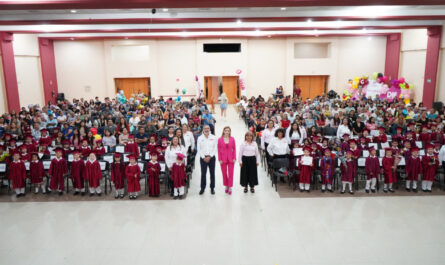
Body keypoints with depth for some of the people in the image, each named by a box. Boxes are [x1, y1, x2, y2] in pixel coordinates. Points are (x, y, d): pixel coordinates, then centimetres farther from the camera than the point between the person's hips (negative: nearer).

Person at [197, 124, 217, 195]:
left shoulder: (214, 137, 2)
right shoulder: (200, 138, 3)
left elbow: (215, 148, -1)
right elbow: (199, 149, 2)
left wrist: (210, 156, -9)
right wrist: (204, 157, -7)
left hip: (211, 157, 0)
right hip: (203, 157, 0)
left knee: (212, 173, 5)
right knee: (203, 173, 1)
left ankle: (212, 188, 14)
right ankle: (202, 188, 11)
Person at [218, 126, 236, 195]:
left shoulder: (232, 139, -1)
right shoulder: (220, 139, -4)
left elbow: (234, 149, 2)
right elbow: (219, 150, -2)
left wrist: (234, 158, -4)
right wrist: (219, 159, -6)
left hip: (231, 159, 0)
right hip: (223, 159, 0)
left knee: (231, 173, 1)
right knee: (224, 173, 10)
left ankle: (230, 188, 8)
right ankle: (226, 186, 26)